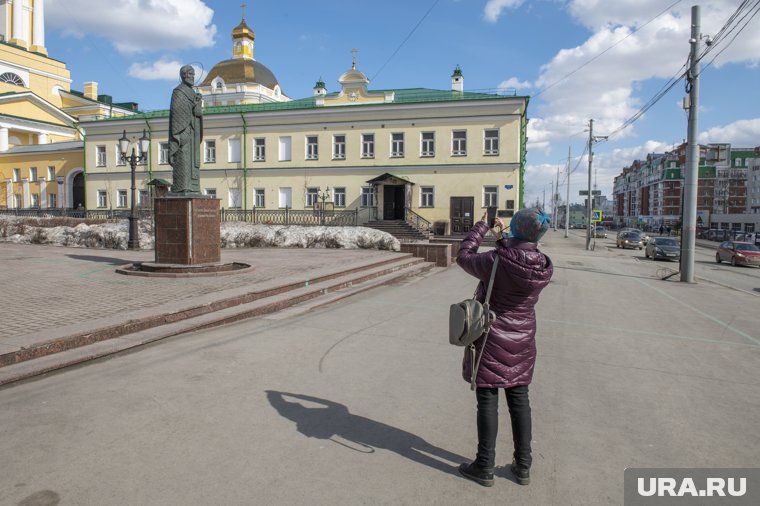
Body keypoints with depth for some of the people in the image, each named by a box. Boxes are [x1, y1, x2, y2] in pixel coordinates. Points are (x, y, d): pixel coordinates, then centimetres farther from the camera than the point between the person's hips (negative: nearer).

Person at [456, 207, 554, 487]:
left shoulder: (495, 261, -23)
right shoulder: (544, 267, -7)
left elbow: (463, 257, -5)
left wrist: (481, 227, 6)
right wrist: (504, 235, 16)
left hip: (491, 341, -5)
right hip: (522, 341, 5)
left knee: (487, 401, 6)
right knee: (519, 401, 15)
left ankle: (484, 467, 18)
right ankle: (523, 466, 27)